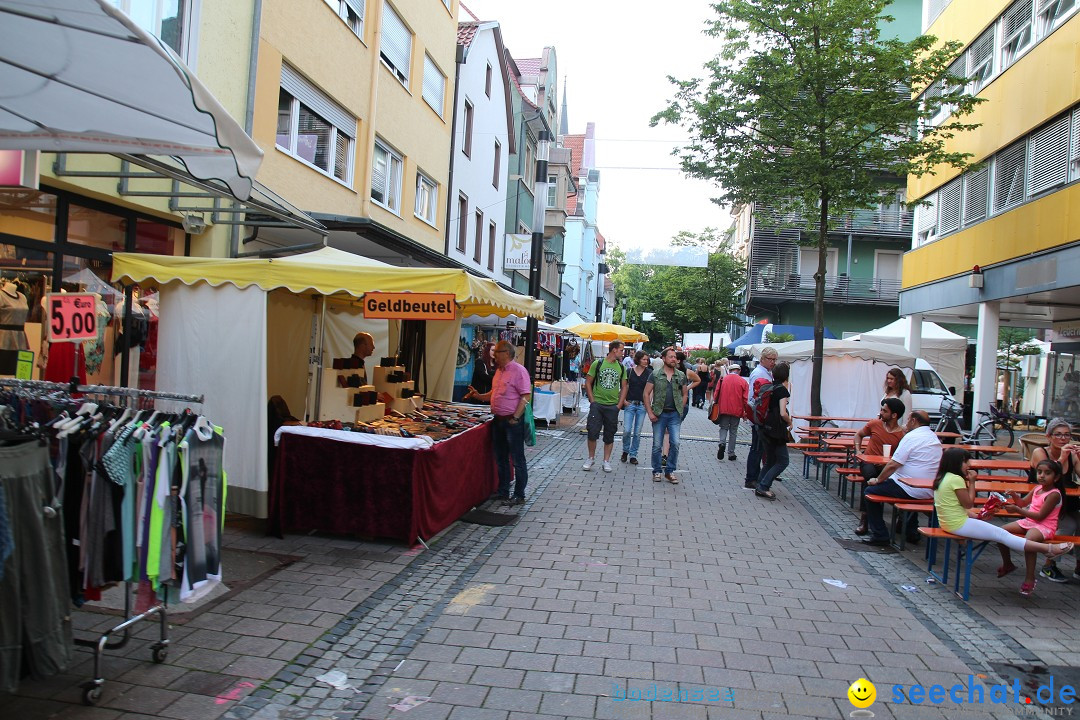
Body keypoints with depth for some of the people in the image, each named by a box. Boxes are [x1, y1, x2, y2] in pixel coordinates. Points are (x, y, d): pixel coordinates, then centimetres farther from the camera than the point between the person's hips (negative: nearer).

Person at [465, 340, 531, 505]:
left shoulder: (518, 370, -13)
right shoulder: (499, 371, 13)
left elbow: (526, 395, -18)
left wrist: (515, 418, -20)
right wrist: (479, 396, 9)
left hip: (513, 421, -9)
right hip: (498, 420, 9)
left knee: (517, 460, 1)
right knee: (501, 459, 16)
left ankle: (519, 495, 10)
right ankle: (503, 492, 27)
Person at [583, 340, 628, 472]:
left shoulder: (621, 367, 7)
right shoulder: (598, 364, -2)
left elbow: (624, 387, 11)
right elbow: (588, 382, 0)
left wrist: (619, 405, 2)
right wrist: (592, 401, -6)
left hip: (613, 406, 3)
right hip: (597, 404, -3)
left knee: (609, 435, 7)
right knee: (592, 432, -5)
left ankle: (607, 461, 17)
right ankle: (591, 458, 13)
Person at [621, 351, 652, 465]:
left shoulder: (649, 373, 3)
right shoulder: (629, 372, 3)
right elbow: (625, 387, 10)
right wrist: (623, 400, 0)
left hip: (642, 405, 1)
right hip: (630, 404, -1)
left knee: (637, 432, 3)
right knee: (627, 430, -7)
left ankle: (633, 455, 15)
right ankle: (625, 450, 17)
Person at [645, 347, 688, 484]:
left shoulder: (681, 376, 8)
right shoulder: (655, 375, 1)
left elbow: (685, 394, 15)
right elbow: (647, 394, 1)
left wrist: (680, 410, 5)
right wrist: (650, 412, -6)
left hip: (675, 415, 2)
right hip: (659, 414, -1)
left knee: (675, 443, -4)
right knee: (657, 445, 3)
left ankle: (670, 471, 9)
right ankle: (656, 471, 16)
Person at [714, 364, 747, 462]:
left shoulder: (722, 379, -1)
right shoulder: (743, 381, -3)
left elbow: (716, 394, 2)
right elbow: (745, 398, -4)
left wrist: (716, 404, 16)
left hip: (723, 409, 0)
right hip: (736, 410, 0)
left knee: (723, 428, 13)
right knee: (733, 431, 10)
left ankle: (722, 443, -15)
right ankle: (731, 453, 13)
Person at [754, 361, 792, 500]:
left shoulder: (771, 387, 9)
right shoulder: (782, 389, -14)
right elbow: (783, 413, -20)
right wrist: (789, 422, 0)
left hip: (766, 427, 8)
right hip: (776, 429, -8)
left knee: (770, 461, 17)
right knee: (782, 461, 0)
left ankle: (760, 487, 15)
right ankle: (763, 487, -5)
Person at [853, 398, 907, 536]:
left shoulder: (902, 435, -4)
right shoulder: (875, 424, 3)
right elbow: (858, 434, 21)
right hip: (868, 461, 1)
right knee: (871, 476, -33)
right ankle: (864, 517, -28)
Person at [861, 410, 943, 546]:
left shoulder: (911, 437, -14)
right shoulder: (934, 437, 13)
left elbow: (893, 465, -17)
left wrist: (878, 480, -6)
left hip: (912, 491, -9)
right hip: (929, 492, 9)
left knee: (869, 491, 0)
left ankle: (880, 536, 0)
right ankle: (912, 532, 33)